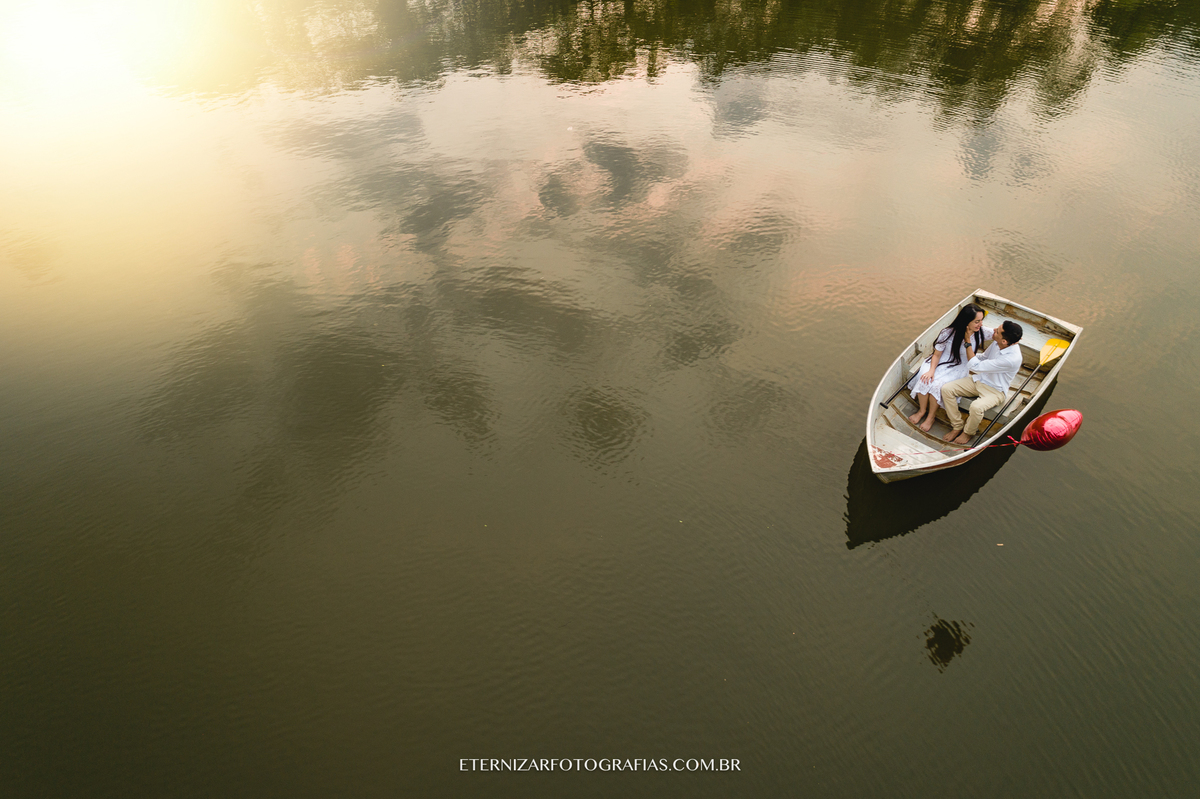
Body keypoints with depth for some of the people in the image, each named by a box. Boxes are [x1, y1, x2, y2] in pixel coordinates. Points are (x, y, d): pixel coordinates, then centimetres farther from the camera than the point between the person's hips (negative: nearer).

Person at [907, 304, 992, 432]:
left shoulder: (981, 332, -12)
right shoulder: (948, 333, -15)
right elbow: (937, 354, -8)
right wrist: (931, 370, -23)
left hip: (959, 368, -1)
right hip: (941, 362, 1)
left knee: (938, 385, -27)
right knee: (924, 380, -26)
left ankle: (931, 415, -4)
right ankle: (922, 410, -1)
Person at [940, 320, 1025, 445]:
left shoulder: (1012, 358, -31)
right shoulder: (997, 342, -9)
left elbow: (975, 366, -28)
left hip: (995, 391, -7)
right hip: (979, 379, 7)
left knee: (976, 407, -37)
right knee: (946, 389, -12)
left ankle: (968, 432, -4)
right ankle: (957, 427, 0)